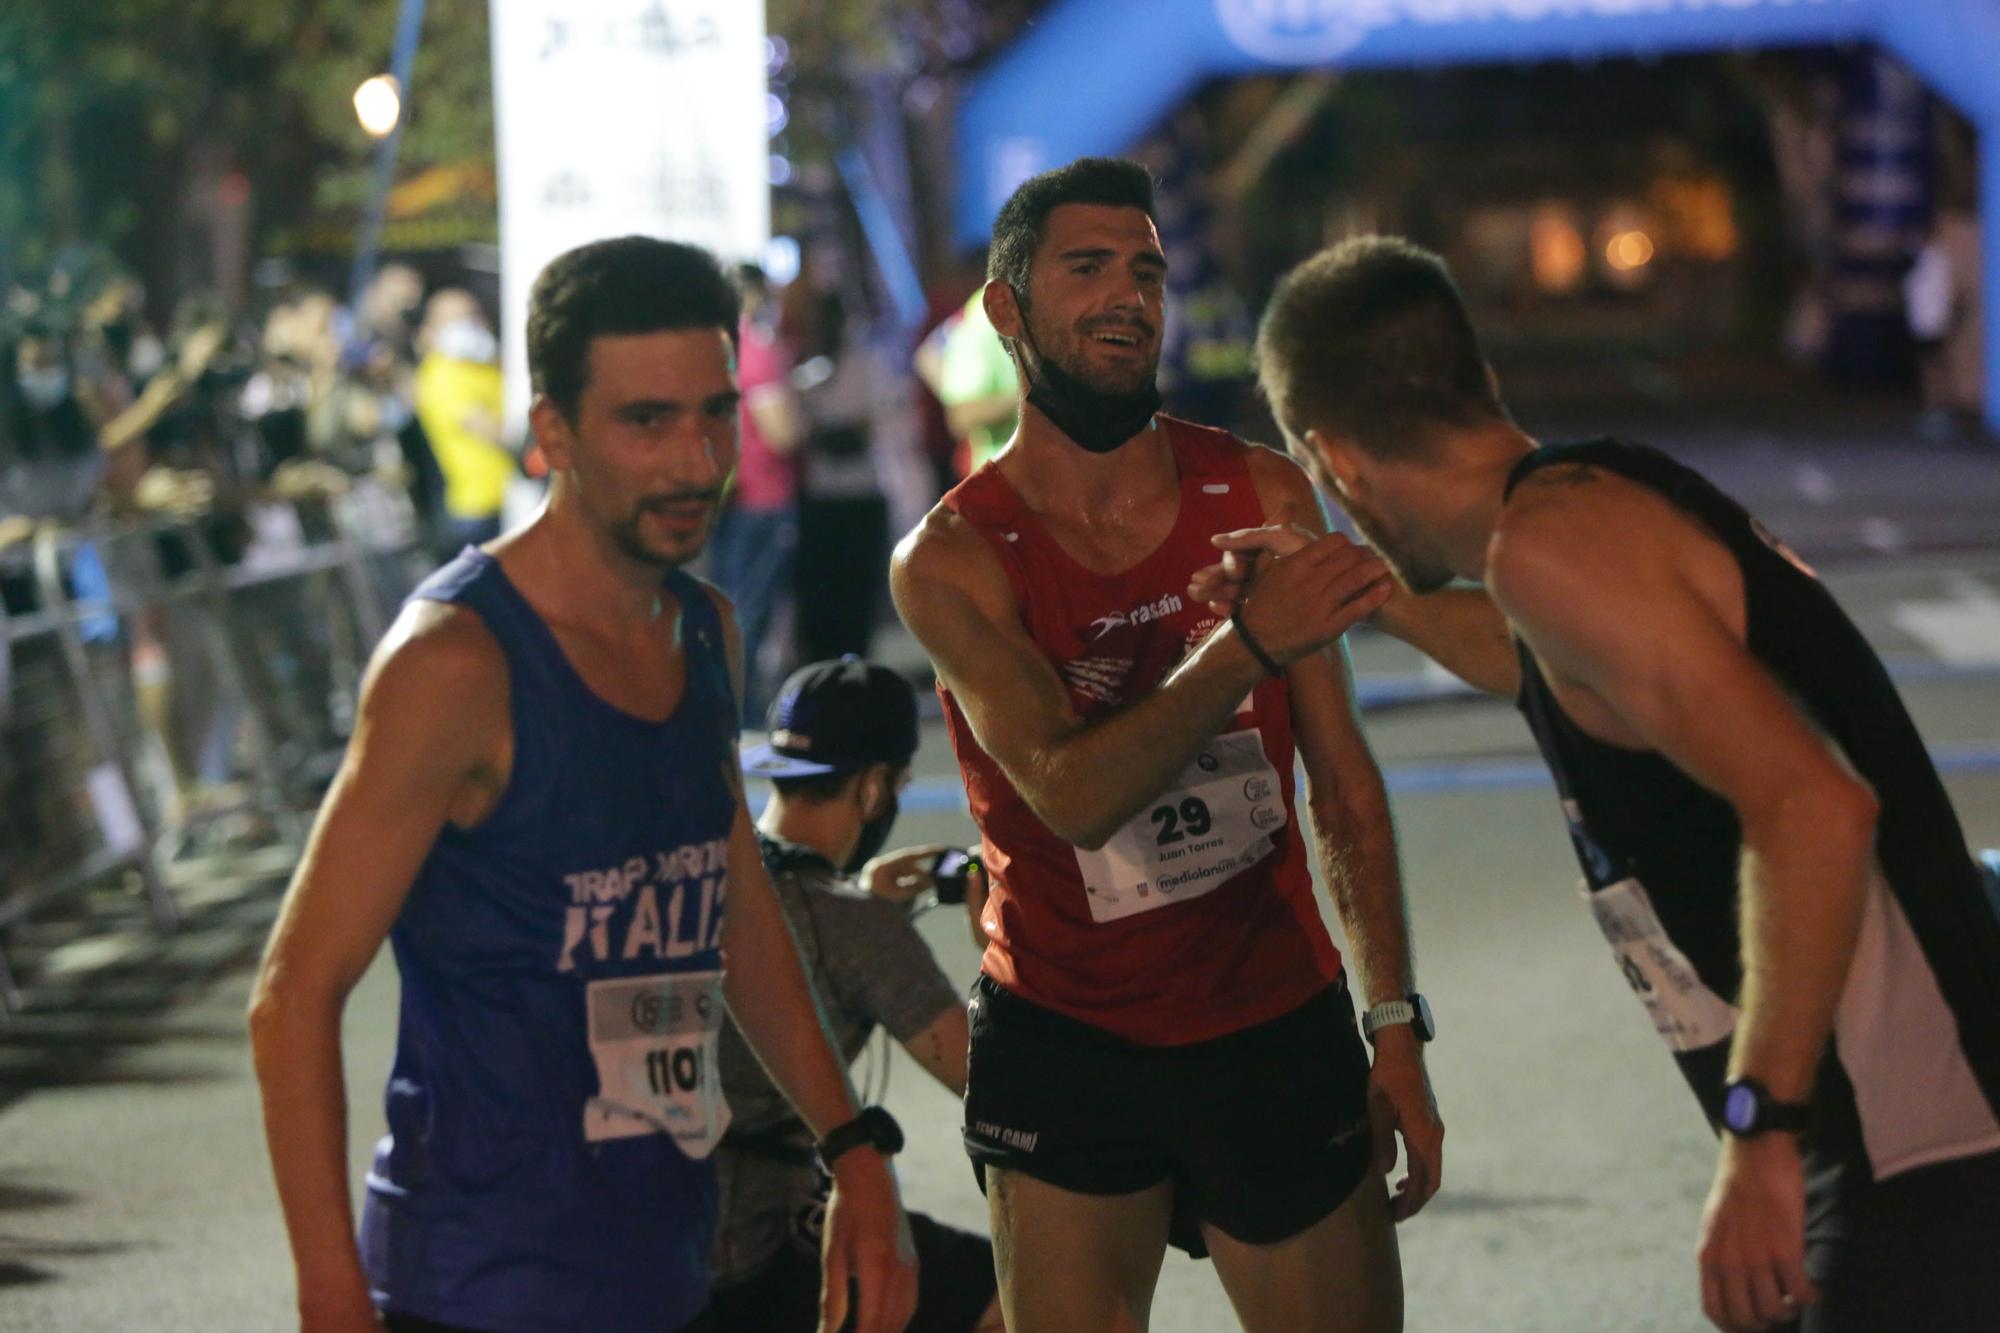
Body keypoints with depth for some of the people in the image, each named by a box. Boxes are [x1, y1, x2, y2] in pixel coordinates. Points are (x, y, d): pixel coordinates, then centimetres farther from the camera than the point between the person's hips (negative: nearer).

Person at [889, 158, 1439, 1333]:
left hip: (1278, 1033, 2)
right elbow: (1073, 793, -22)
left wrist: (1396, 1024, 0)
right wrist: (1251, 645, -34)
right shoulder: (952, 560, -8)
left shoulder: (1261, 496, 1)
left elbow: (1343, 784, 4)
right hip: (1066, 1049, -2)